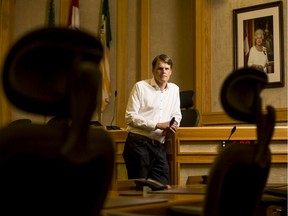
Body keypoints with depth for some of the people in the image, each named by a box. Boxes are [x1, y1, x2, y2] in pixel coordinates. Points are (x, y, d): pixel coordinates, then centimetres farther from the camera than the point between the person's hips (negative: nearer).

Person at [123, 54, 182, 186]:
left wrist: (174, 125, 0)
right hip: (138, 143, -5)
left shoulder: (174, 89, 17)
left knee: (163, 186, 2)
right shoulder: (141, 87, -1)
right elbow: (130, 117, -7)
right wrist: (158, 125, -12)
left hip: (159, 146, 5)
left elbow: (176, 115, 26)